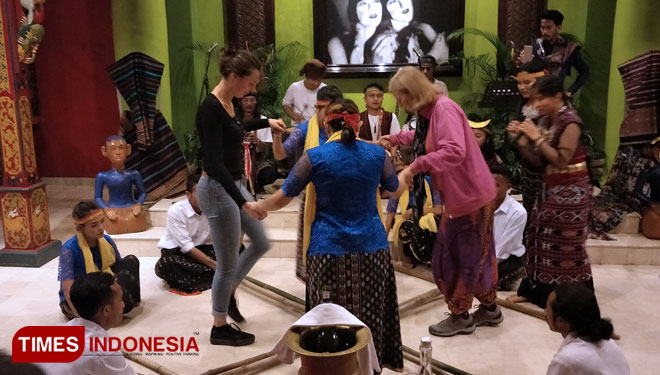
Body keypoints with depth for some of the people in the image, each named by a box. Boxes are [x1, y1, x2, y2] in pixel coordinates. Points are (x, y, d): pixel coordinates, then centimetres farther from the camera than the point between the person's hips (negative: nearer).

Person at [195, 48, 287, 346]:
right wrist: (243, 202, -34)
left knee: (261, 243, 19)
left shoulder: (227, 103, 5)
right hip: (217, 190, -9)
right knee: (227, 264, 4)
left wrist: (265, 122, 32)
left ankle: (228, 294, 37)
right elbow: (214, 163, -29)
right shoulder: (210, 109, -23)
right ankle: (220, 328, 22)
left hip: (233, 185, 9)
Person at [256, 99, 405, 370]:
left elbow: (282, 198, -2)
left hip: (329, 248, -2)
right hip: (371, 246, 3)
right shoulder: (377, 154, 0)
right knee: (371, 314, 18)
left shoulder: (314, 156, -8)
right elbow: (396, 189, 18)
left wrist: (256, 207, 18)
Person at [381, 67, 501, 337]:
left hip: (469, 194, -10)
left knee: (455, 256, 3)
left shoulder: (444, 109, -23)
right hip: (467, 192, 10)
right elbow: (425, 138, 29)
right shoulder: (429, 111, 7)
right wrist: (395, 138, 23)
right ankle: (489, 308, 35)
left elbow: (455, 151, -36)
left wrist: (414, 167, -38)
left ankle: (461, 317, 20)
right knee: (476, 253, 20)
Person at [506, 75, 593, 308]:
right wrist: (520, 138, -6)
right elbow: (538, 160, 6)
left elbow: (560, 160, -23)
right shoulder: (545, 121, 7)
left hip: (570, 191, -8)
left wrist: (536, 137, -22)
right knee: (540, 239, 11)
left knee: (566, 245, -2)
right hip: (551, 188, 8)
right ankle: (534, 290, 21)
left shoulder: (570, 122, -17)